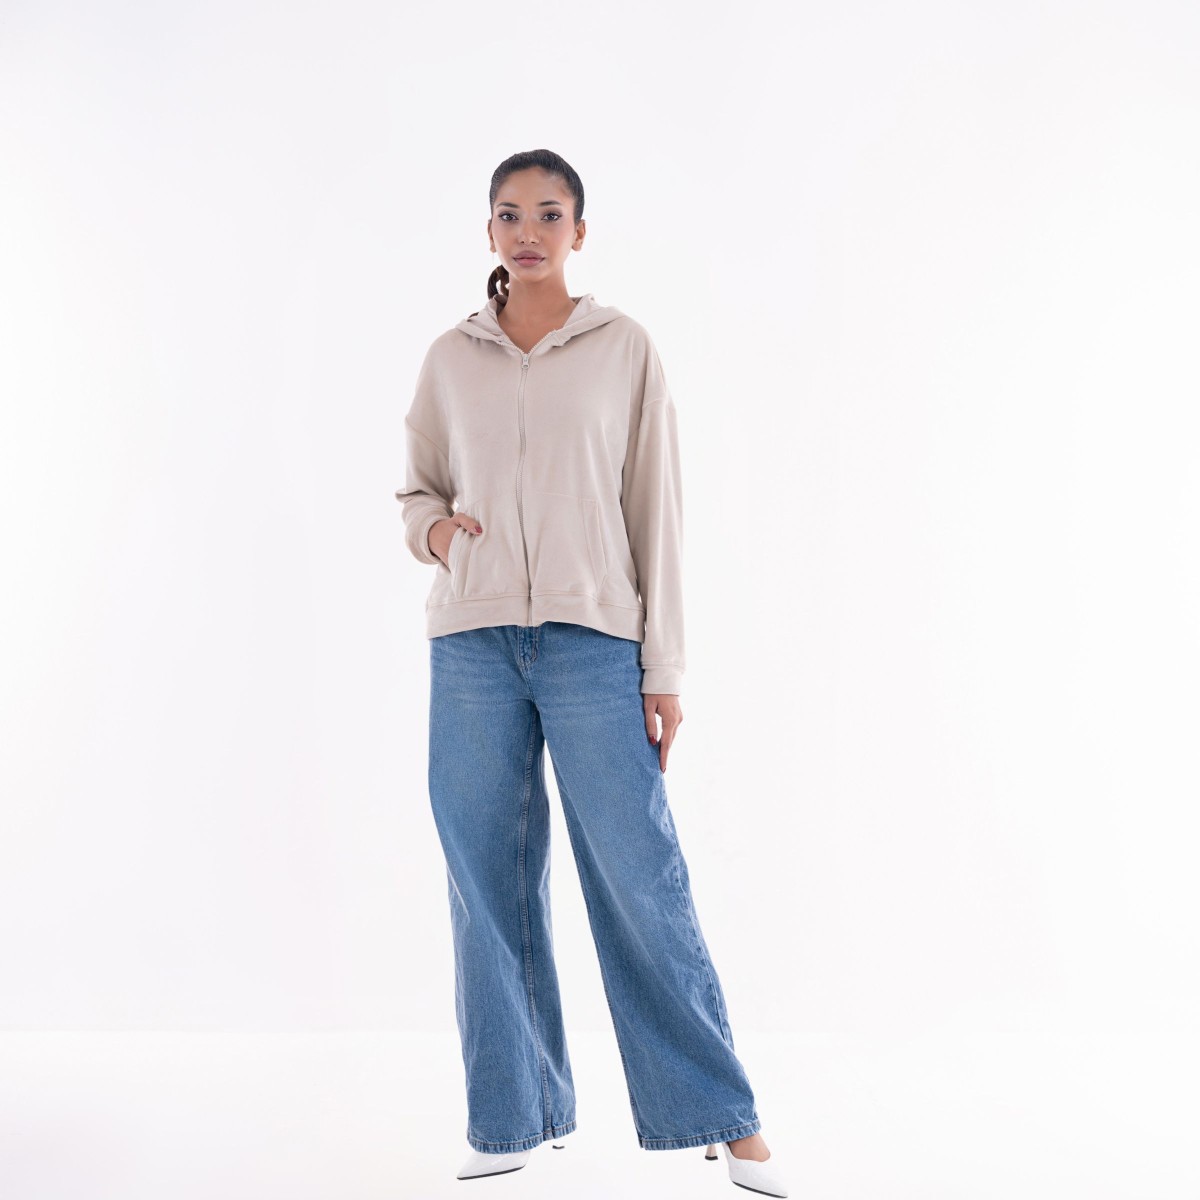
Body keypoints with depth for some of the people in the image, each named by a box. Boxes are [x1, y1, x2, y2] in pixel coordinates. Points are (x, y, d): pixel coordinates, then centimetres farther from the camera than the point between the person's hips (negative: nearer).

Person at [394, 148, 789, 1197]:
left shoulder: (624, 347, 5)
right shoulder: (451, 359, 11)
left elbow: (656, 509, 3)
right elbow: (417, 487, 22)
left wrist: (664, 668, -1)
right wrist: (432, 526, -3)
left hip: (591, 640, -2)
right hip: (471, 643, 3)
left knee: (643, 879, -5)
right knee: (490, 884, 6)